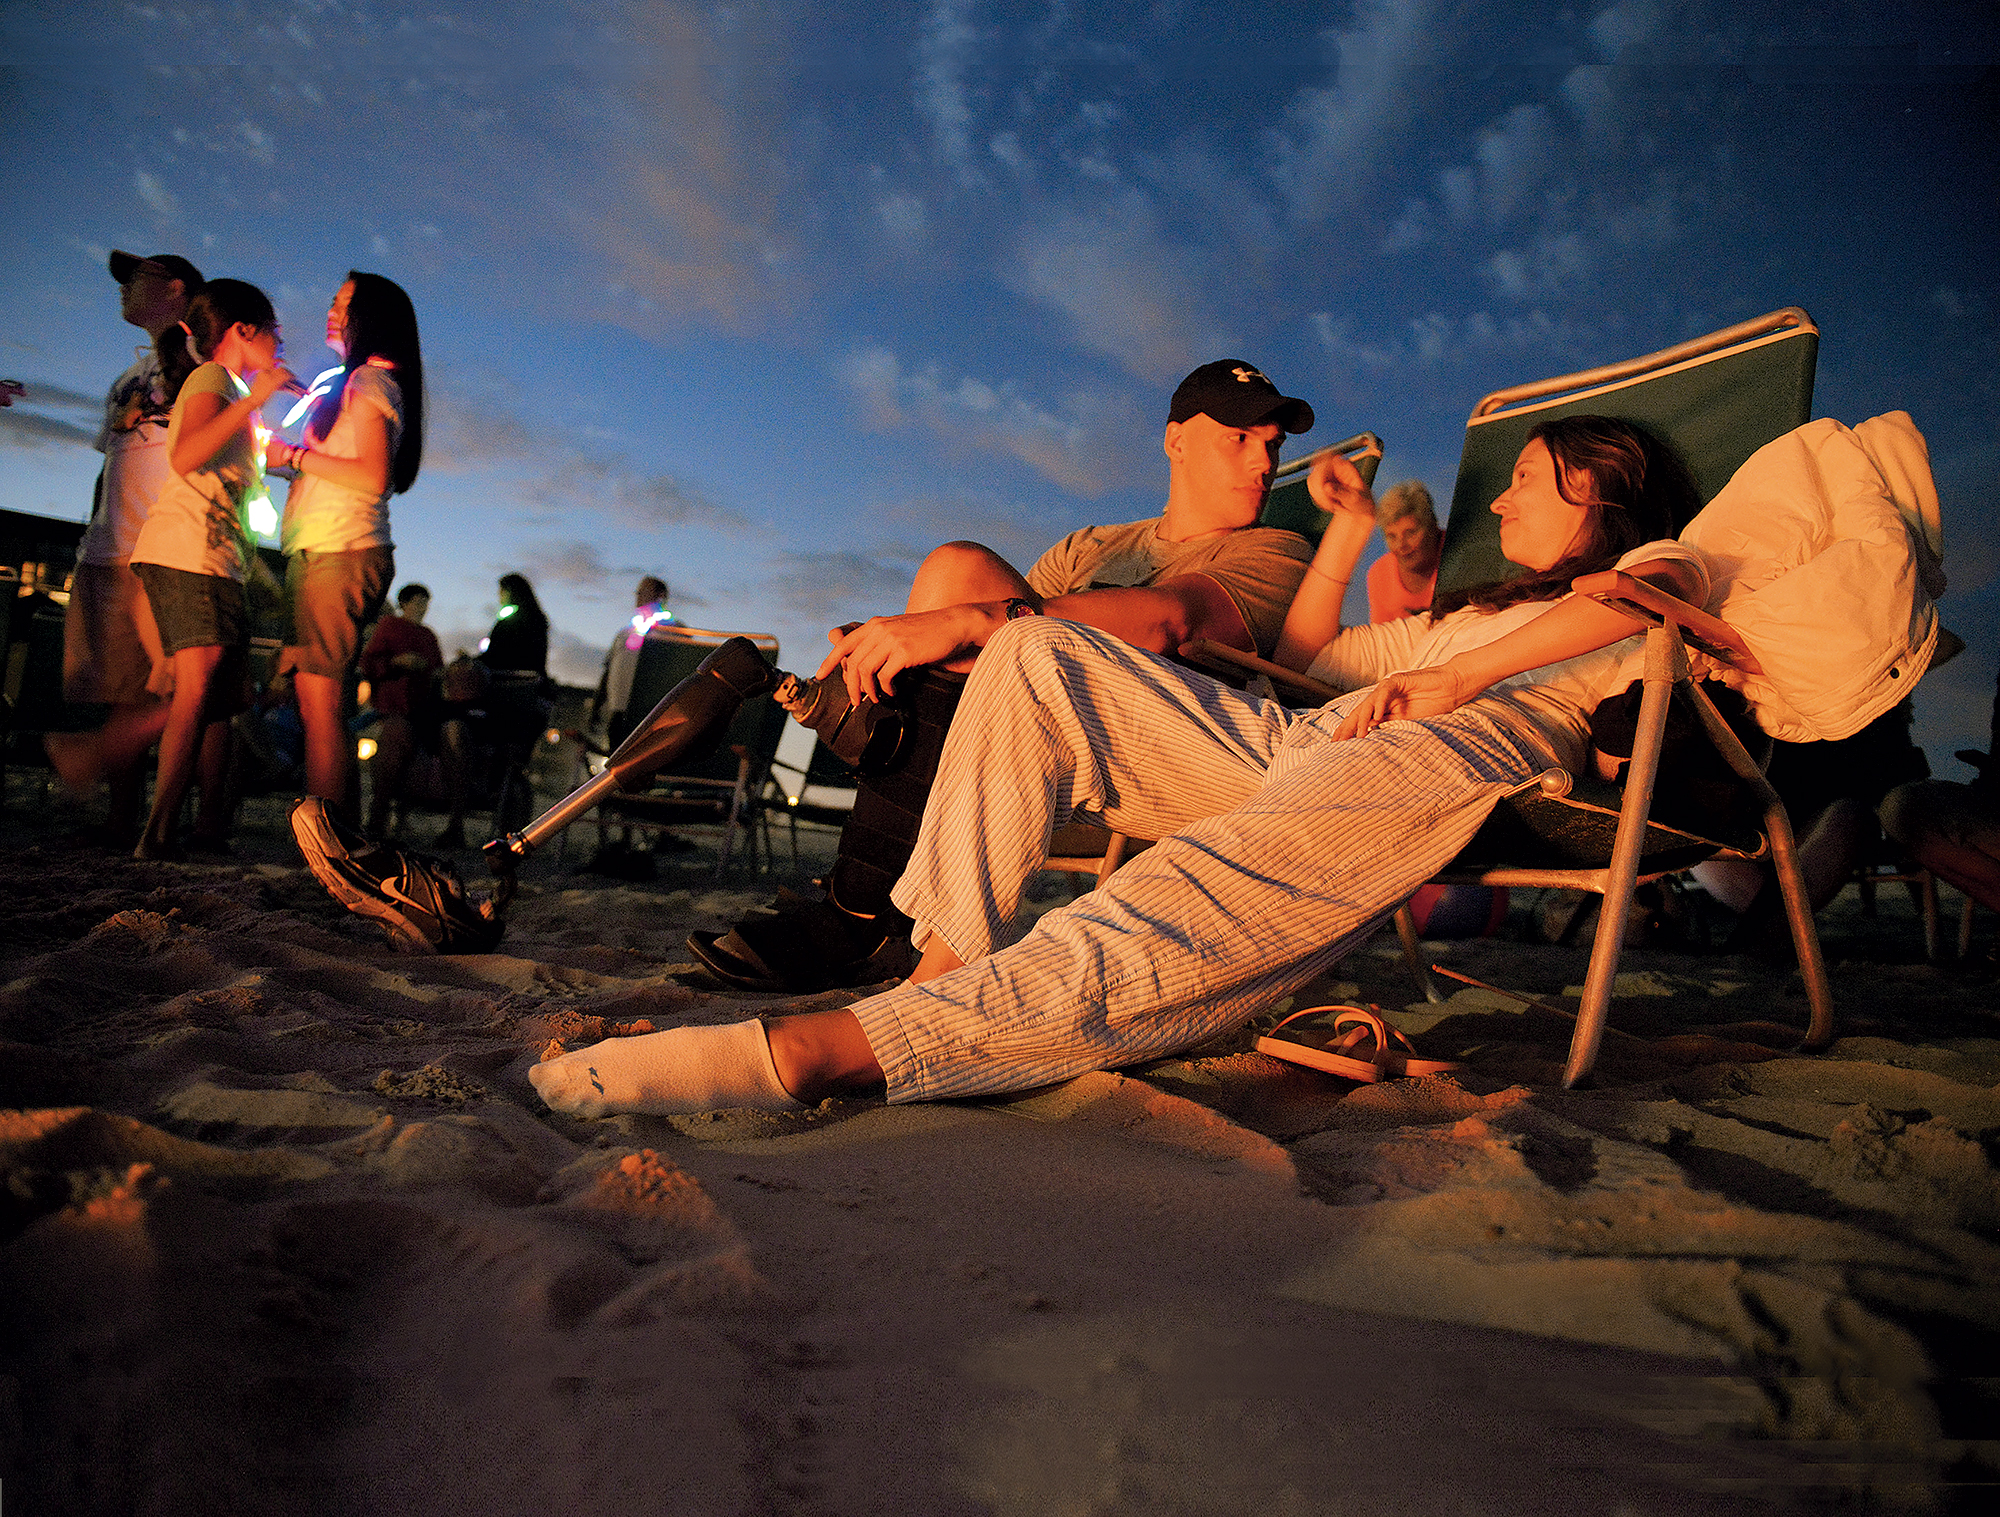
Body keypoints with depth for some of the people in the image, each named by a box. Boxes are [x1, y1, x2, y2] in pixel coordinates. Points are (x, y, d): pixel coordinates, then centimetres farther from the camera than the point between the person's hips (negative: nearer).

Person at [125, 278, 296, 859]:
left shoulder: (230, 390, 30)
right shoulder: (212, 378, -1)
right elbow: (185, 458, -21)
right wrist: (254, 399, -23)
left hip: (216, 560, 10)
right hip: (186, 554, -10)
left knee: (224, 694, 6)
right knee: (200, 688, -19)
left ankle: (210, 824, 6)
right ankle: (160, 830, -21)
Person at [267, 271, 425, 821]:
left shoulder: (368, 379, -3)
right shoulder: (357, 383, 26)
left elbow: (371, 475, -15)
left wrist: (294, 455, -7)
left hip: (341, 554, -9)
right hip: (321, 554, 9)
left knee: (320, 701, -14)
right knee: (317, 702, 4)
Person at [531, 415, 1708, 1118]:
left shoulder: (1644, 565, 23)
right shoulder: (1466, 608, 43)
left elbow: (1677, 581, -5)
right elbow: (1304, 655, 45)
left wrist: (1455, 677, -14)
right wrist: (1349, 529, 42)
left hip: (1454, 753, -8)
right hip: (1293, 739, 8)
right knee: (1038, 656, -6)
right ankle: (952, 968, -22)